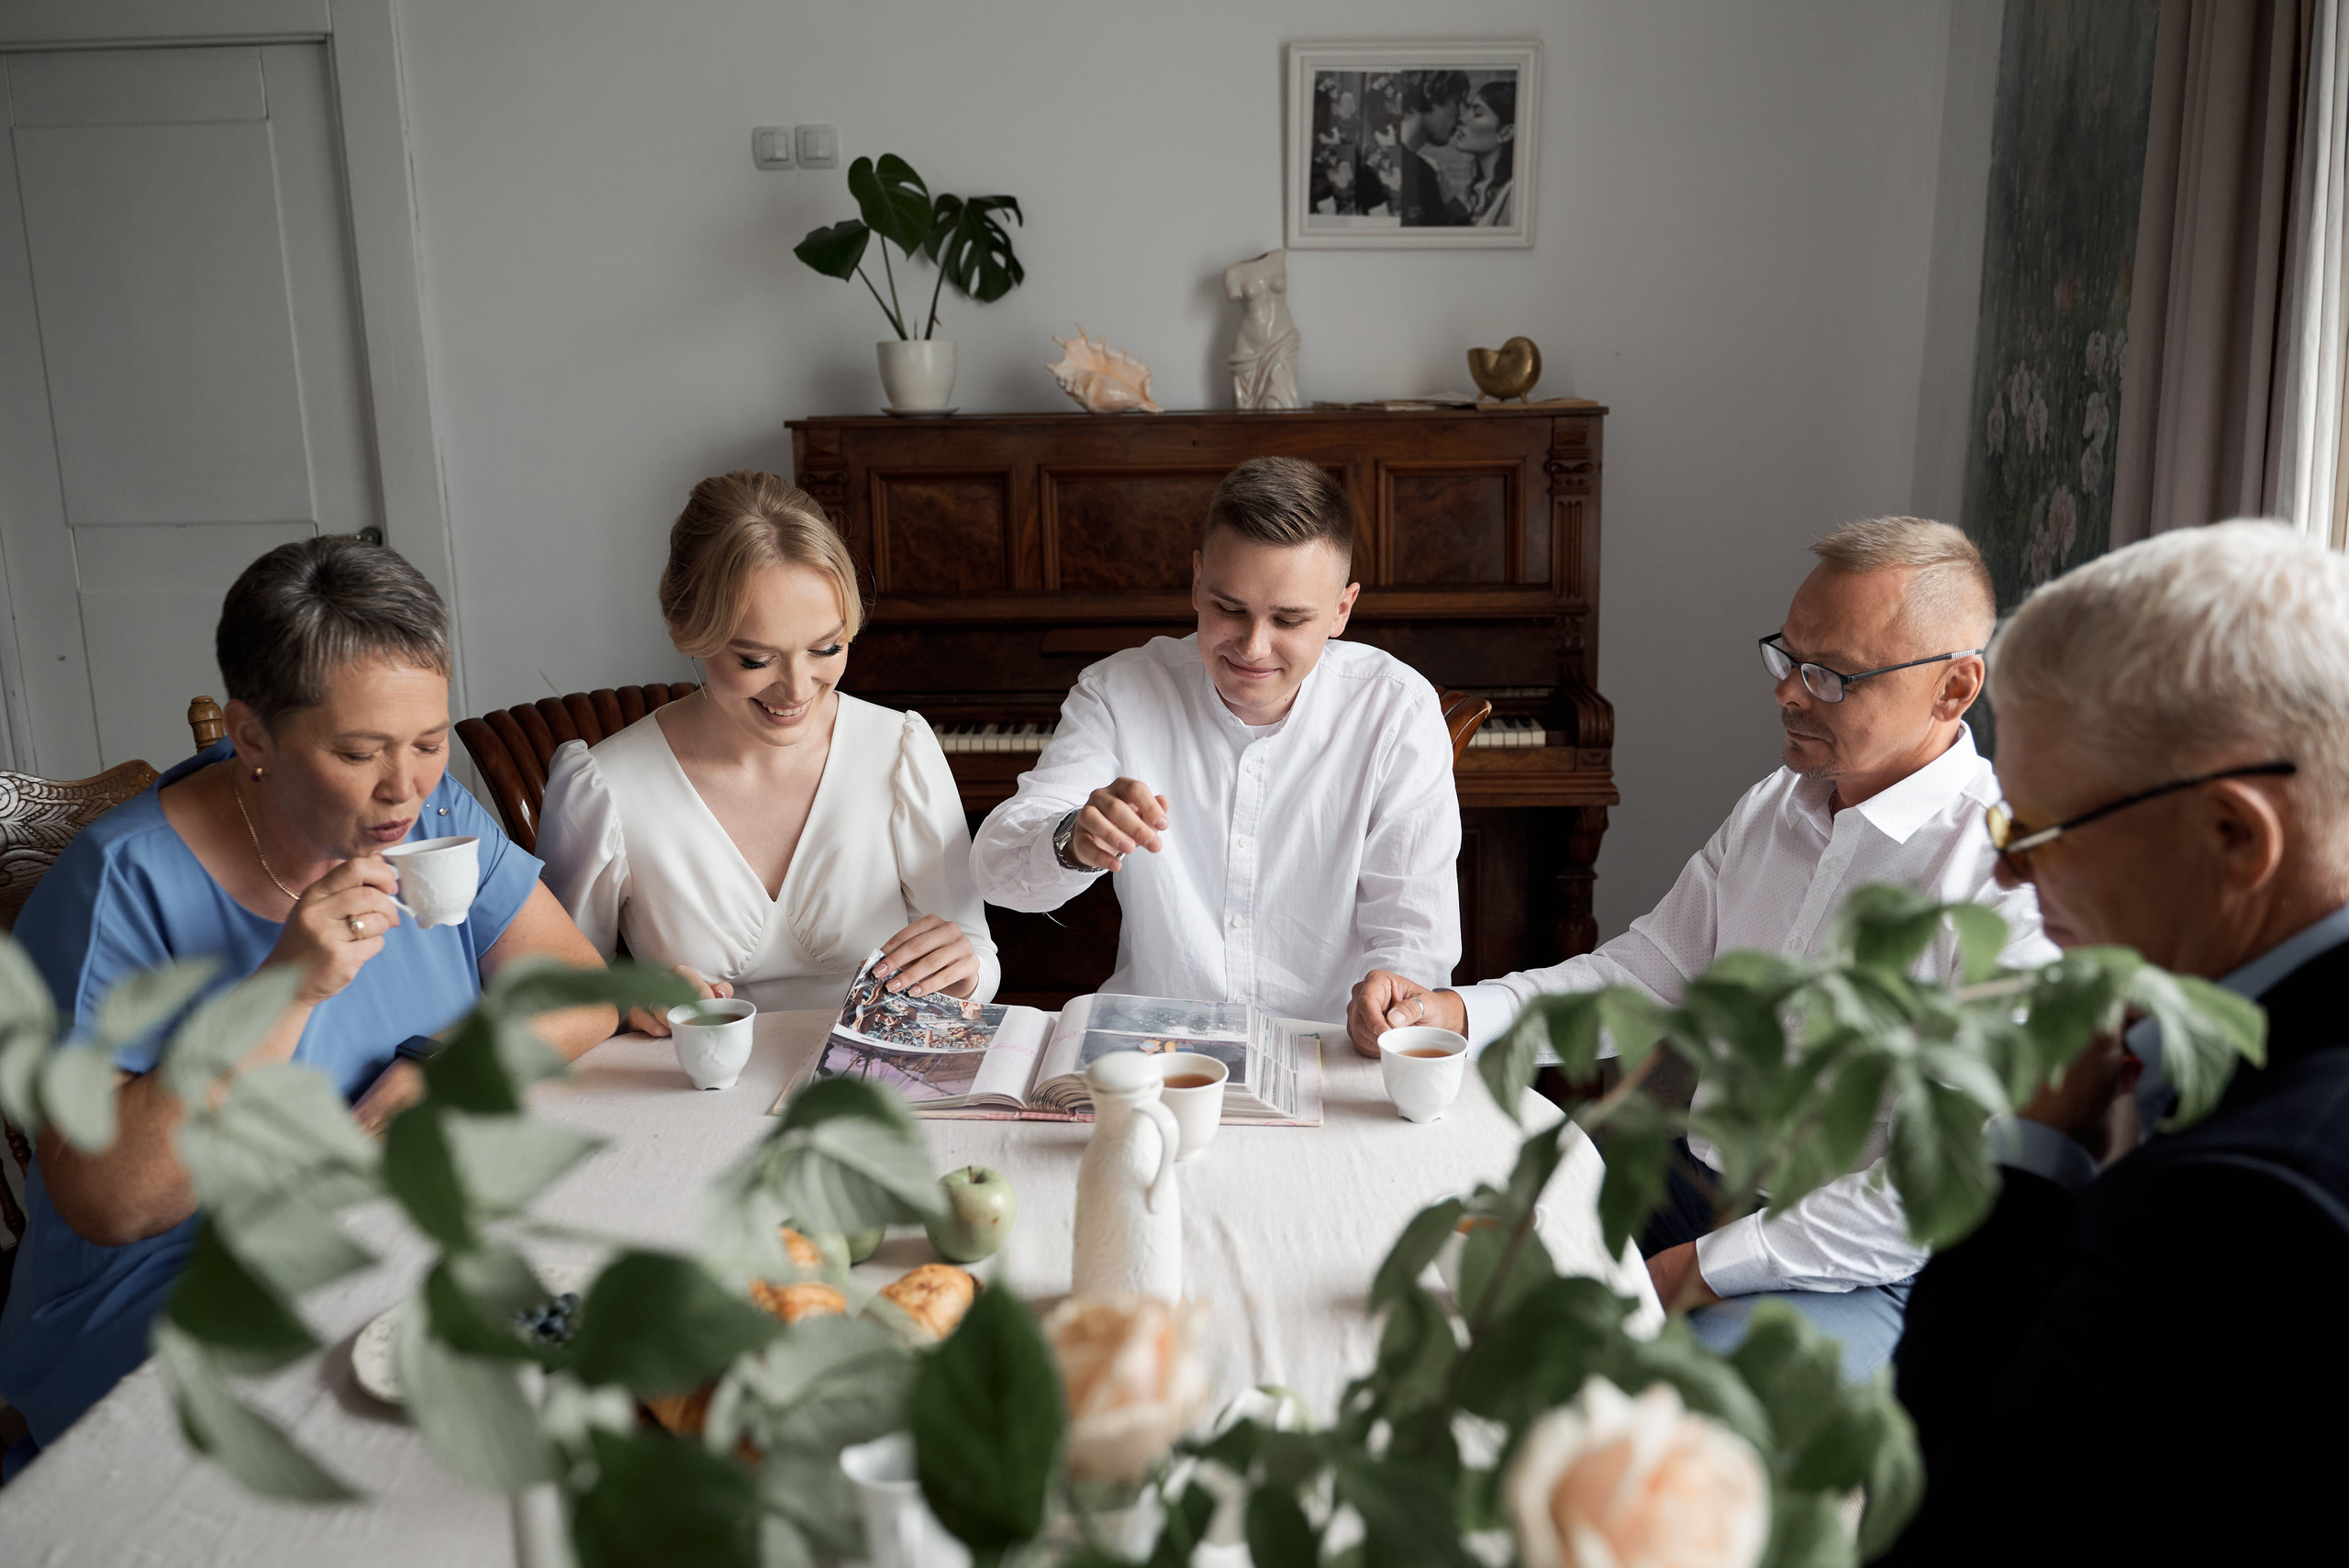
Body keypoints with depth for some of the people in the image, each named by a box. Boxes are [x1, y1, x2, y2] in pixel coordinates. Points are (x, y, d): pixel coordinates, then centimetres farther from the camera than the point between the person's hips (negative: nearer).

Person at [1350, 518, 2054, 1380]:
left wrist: (1702, 1270, -20)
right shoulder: (1773, 807, 8)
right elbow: (1646, 971, 12)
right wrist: (1453, 1011, -4)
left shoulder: (2011, 877, -17)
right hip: (1693, 1178, 7)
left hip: (1863, 1274, -7)